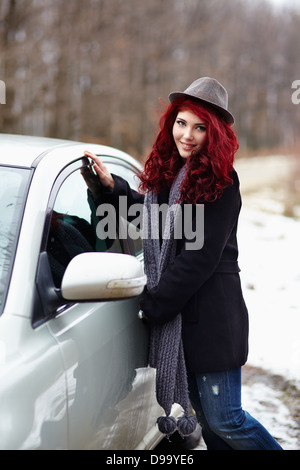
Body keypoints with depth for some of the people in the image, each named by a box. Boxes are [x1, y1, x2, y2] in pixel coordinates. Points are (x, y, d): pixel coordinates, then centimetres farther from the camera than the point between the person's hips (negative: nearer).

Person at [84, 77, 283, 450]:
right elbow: (151, 216, 23)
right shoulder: (166, 170, 8)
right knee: (202, 411, 17)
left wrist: (153, 304, -15)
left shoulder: (219, 182, -15)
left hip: (211, 317, -7)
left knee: (223, 419, -1)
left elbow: (201, 257, -19)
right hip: (173, 313, 7)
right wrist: (111, 185, 10)